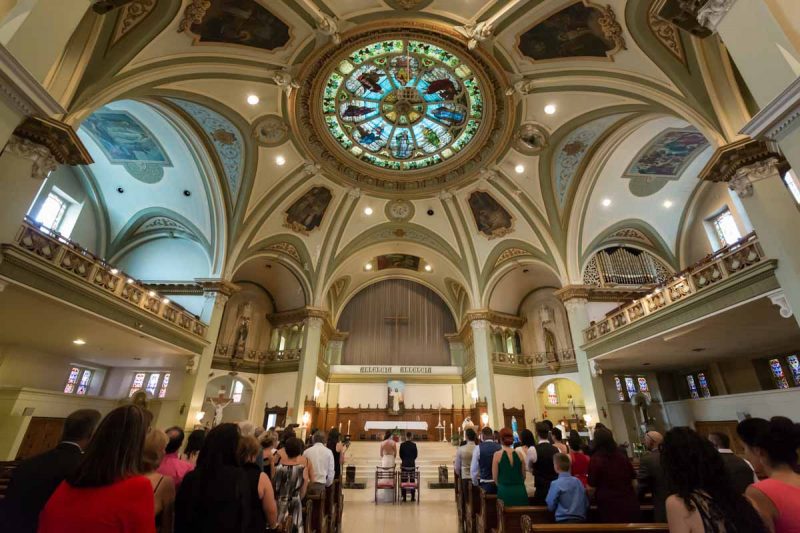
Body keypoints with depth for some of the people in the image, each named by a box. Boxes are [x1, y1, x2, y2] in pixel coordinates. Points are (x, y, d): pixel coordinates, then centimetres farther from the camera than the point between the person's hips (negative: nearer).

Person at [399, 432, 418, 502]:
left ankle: (404, 497, 6)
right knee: (412, 480, 6)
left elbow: (400, 455, 2)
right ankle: (413, 497, 9)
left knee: (404, 481, 5)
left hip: (404, 464, -1)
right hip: (412, 464, 1)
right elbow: (416, 455, 4)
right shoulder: (414, 445, -3)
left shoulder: (402, 444, -5)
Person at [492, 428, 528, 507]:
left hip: (505, 491, -3)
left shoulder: (497, 454, -8)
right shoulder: (519, 453, -1)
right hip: (520, 491, 3)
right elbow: (523, 475, 9)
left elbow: (495, 477, -3)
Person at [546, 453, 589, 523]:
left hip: (564, 521, -5)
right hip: (581, 520, 6)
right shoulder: (578, 481, 4)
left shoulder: (556, 484, -11)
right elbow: (586, 504, 10)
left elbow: (551, 507, -7)